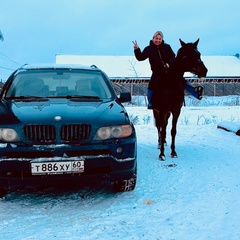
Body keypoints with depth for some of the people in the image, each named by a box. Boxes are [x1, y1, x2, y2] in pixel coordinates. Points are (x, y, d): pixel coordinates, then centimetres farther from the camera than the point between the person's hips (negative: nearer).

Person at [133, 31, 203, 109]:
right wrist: (136, 49, -18)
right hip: (157, 73, -1)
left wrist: (169, 63, -19)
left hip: (170, 70, 1)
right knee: (151, 86, -17)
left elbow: (173, 57, 2)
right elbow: (140, 58, -3)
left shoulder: (167, 47, 0)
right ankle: (150, 103, -2)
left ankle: (195, 92, 7)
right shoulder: (149, 49, -2)